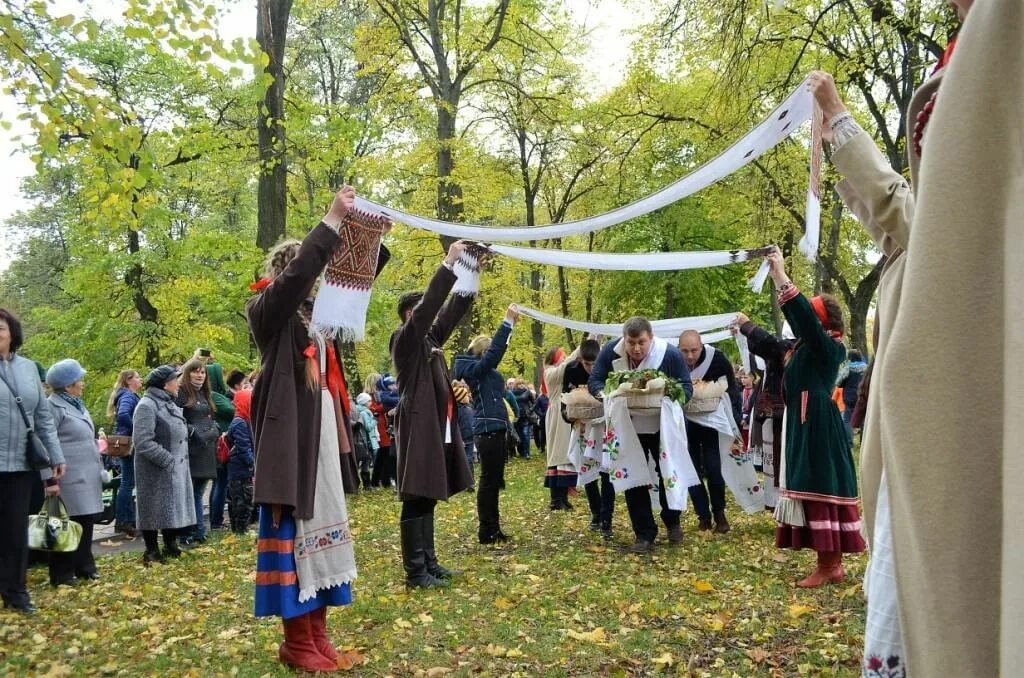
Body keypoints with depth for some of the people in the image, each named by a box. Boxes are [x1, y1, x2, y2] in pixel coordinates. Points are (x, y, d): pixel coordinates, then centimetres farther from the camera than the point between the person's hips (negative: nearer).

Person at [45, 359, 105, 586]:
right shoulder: (54, 407, -12)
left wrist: (99, 469, 22)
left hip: (87, 478, 9)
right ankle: (62, 574, 9)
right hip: (70, 480, -9)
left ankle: (84, 567, 24)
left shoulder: (76, 404, 17)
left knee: (86, 523, 14)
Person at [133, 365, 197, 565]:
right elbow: (143, 442, -23)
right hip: (157, 471, -9)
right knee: (155, 510, 0)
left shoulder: (169, 404, 15)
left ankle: (171, 546, 25)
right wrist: (168, 460, -22)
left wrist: (180, 460, 10)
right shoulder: (147, 405, -15)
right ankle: (152, 551, 11)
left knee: (174, 509, 14)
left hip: (176, 470, 9)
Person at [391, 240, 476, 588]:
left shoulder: (430, 338, 15)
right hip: (419, 428, -9)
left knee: (428, 499, 13)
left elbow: (453, 309, 14)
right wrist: (449, 263, -19)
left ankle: (428, 562, 21)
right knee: (416, 501, -5)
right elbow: (429, 304, -19)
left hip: (437, 427, 9)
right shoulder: (404, 338, -7)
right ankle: (415, 571, 0)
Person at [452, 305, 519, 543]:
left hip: (495, 429, 10)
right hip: (487, 430, -10)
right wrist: (508, 322, -18)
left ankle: (493, 529, 17)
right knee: (489, 480, -5)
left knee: (494, 480, 12)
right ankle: (486, 531, 1)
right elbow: (495, 350, -20)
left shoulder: (484, 369, 15)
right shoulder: (475, 368, -10)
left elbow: (497, 349, 23)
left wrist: (511, 323, 19)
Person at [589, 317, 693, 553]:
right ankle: (645, 535, 12)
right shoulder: (610, 351, -17)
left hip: (663, 426, -1)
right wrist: (605, 394, -34)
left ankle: (672, 522, 38)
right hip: (628, 426, 1)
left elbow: (686, 388, -15)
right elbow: (594, 381, -10)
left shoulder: (670, 353, -21)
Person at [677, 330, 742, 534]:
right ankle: (704, 516, 15)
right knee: (692, 469, 4)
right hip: (686, 423, 2)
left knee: (713, 467, -6)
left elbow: (732, 389, -6)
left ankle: (719, 513, 13)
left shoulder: (717, 359, -18)